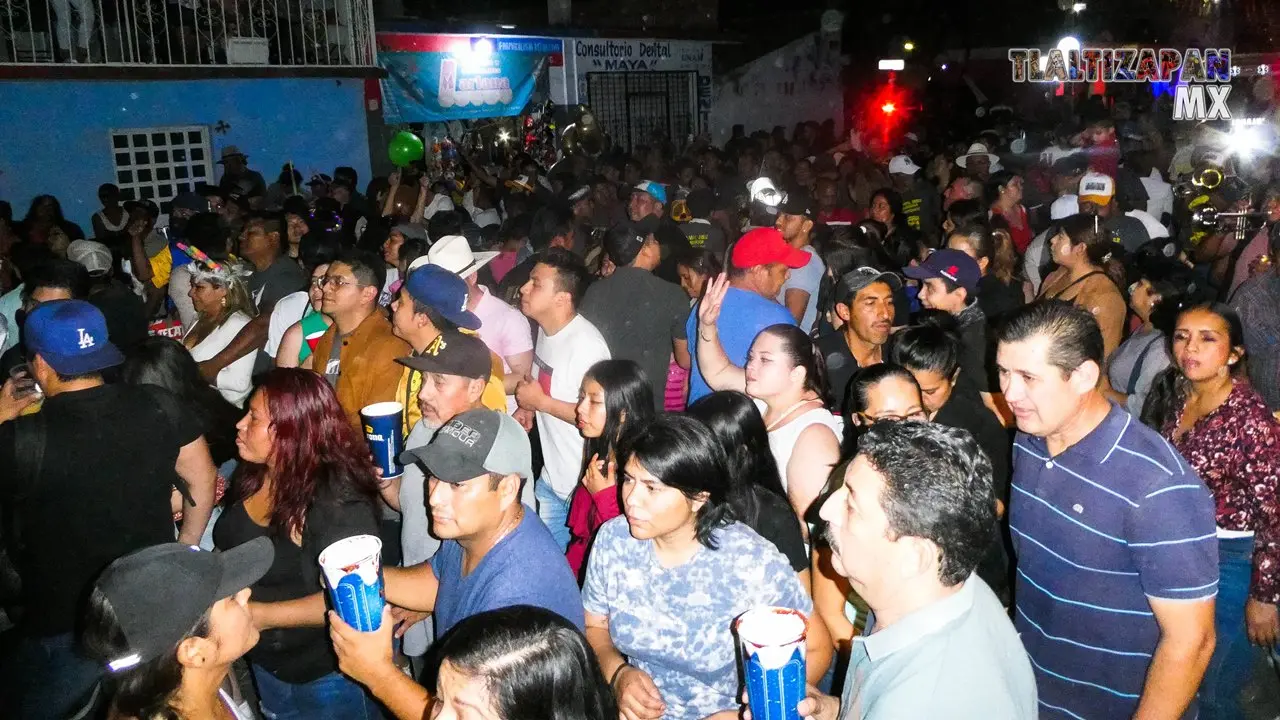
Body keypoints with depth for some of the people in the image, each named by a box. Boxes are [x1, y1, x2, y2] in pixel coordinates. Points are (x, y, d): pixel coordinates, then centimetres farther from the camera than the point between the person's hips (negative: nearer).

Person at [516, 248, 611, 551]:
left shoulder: (587, 343, -25)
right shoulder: (546, 330, 3)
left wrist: (541, 403, -20)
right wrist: (528, 409, 4)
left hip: (582, 484, -8)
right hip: (550, 475, 8)